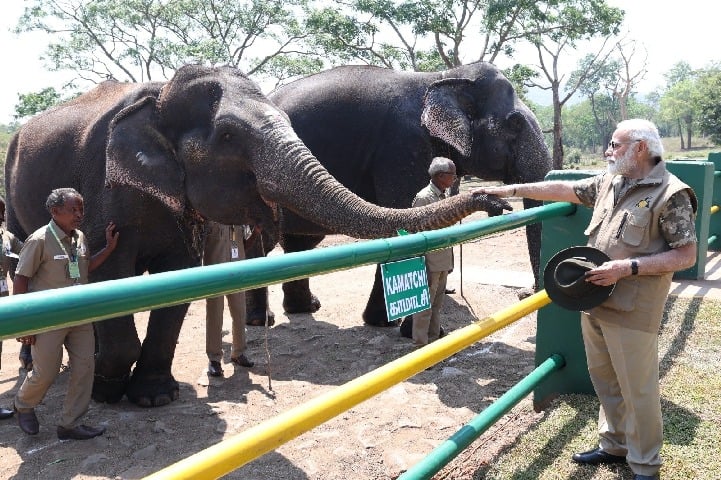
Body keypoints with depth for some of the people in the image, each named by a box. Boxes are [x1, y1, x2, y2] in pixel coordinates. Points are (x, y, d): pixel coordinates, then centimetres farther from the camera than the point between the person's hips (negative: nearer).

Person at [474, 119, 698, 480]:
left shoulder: (670, 194, -12)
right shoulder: (609, 182, 9)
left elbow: (686, 255, -13)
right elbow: (564, 189, 17)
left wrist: (627, 267, -21)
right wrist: (512, 190, 15)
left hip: (631, 311, -7)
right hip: (594, 302, 7)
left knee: (637, 389, 3)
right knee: (605, 381, 17)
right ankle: (614, 445, 35)